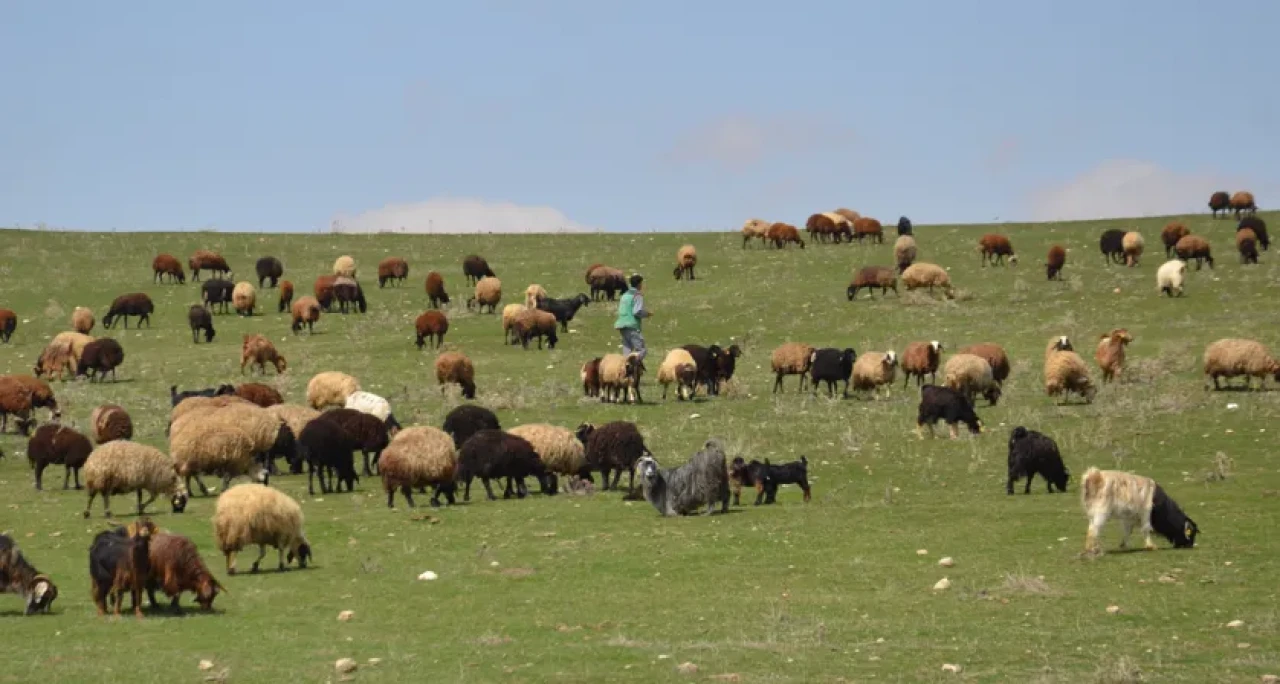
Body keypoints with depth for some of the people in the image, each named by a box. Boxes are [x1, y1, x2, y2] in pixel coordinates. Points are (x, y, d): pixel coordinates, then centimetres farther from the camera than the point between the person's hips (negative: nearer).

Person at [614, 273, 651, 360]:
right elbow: (637, 311, -18)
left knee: (627, 349, 12)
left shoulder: (625, 294, 16)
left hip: (621, 324, 8)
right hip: (632, 326, -8)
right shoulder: (638, 295, -8)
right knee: (641, 350, -9)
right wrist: (646, 314, 1)